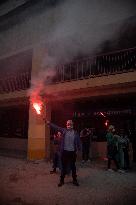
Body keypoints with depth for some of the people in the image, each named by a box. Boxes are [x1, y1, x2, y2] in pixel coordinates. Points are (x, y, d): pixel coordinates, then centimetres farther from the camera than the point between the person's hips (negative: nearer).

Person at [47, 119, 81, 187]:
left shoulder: (75, 133, 2)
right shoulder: (64, 130, 1)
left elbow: (78, 142, 7)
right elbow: (56, 127, -2)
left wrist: (78, 149, 1)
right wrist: (49, 123, -7)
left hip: (72, 152, 1)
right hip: (65, 151, 0)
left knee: (73, 167, 13)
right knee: (63, 166, 10)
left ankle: (74, 180, 29)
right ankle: (61, 180, 25)